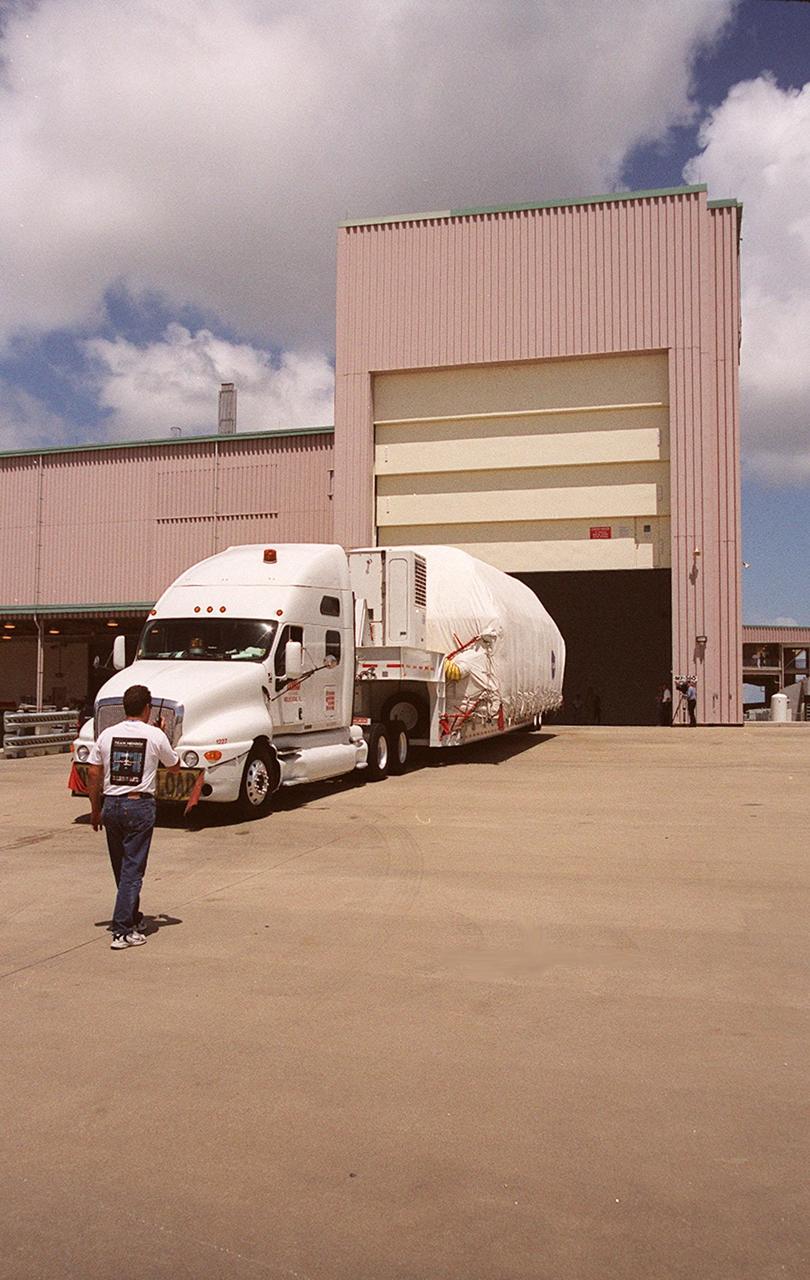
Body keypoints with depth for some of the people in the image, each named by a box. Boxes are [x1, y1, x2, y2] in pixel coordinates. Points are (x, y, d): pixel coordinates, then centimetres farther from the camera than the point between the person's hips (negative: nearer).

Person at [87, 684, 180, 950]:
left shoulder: (107, 735, 3)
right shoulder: (155, 735, -6)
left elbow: (93, 776, 5)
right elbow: (175, 767, 8)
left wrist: (95, 810, 15)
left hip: (111, 804, 4)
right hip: (140, 805, -4)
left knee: (120, 867, 18)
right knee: (132, 869, -1)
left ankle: (132, 917, 34)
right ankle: (122, 931, -4)